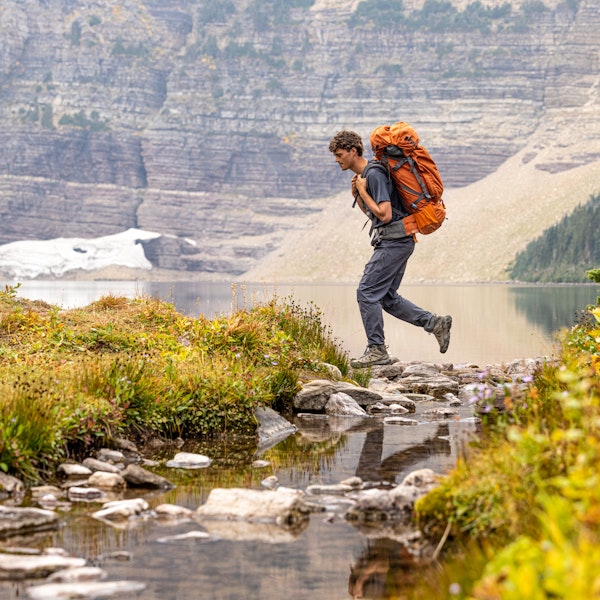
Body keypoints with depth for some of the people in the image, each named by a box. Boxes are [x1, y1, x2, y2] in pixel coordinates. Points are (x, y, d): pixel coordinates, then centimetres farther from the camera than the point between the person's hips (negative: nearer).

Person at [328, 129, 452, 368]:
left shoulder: (374, 174, -16)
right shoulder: (364, 174, 16)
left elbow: (384, 214, -22)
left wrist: (363, 192, -13)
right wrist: (357, 196, 9)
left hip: (393, 241, -11)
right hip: (396, 241, 11)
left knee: (367, 292, -9)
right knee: (387, 297, 12)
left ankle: (377, 350, -5)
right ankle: (436, 323, 14)